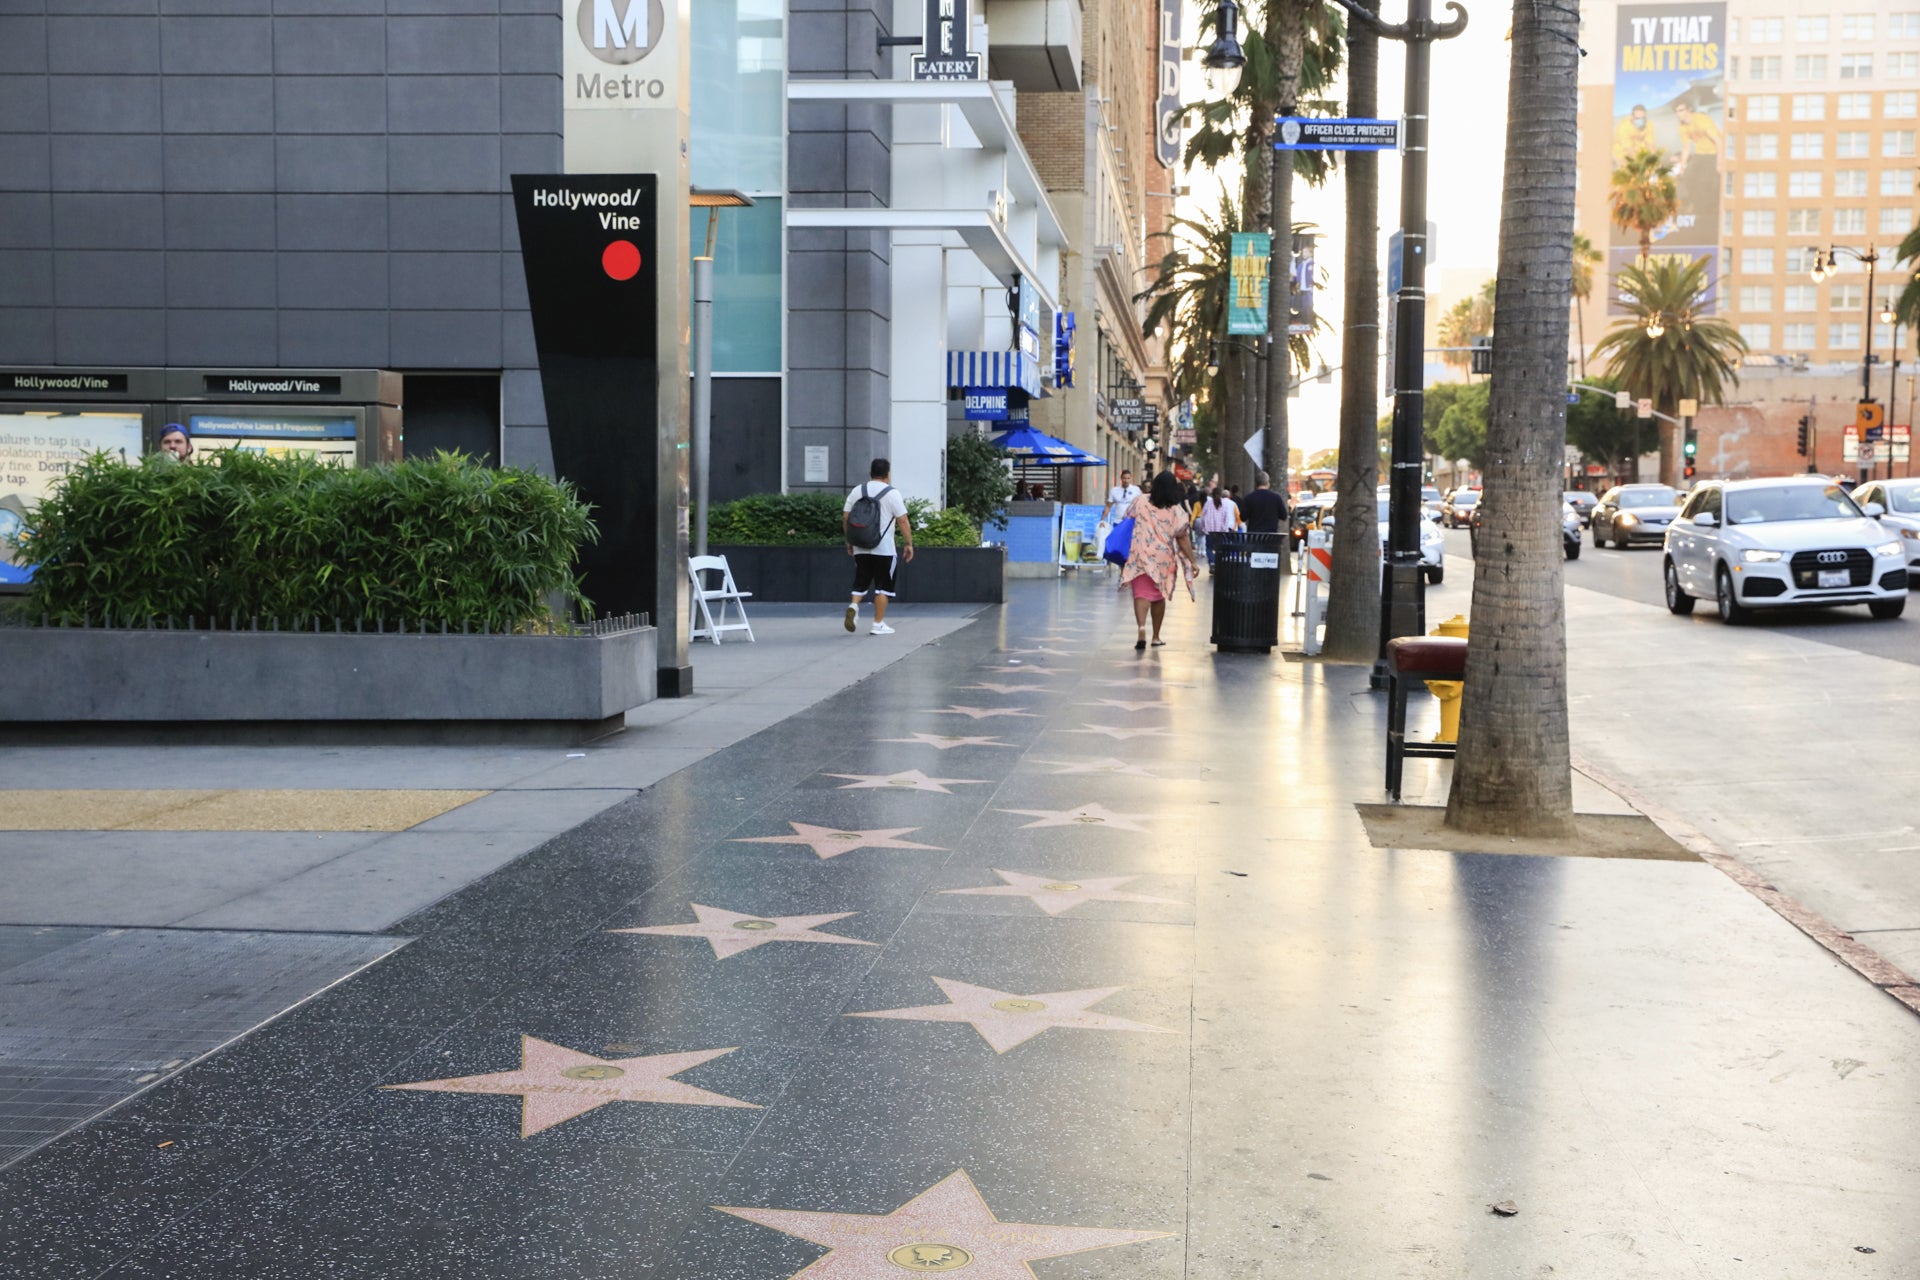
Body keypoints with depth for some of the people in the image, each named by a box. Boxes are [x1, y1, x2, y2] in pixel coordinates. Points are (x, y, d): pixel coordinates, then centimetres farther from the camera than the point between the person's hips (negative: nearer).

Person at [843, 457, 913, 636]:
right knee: (883, 585, 4)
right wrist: (908, 544, 0)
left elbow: (845, 517, 8)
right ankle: (878, 624, 4)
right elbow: (903, 521, -8)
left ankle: (854, 605, -13)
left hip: (860, 547, 4)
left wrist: (849, 541, 18)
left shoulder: (857, 491, 8)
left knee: (861, 581, 13)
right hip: (883, 549, -4)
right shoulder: (892, 493, -4)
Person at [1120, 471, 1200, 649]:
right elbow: (1183, 538, -7)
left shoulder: (1140, 502, -2)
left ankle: (1141, 626, -32)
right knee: (1159, 596, 15)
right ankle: (1156, 637, 23)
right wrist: (1193, 562, -2)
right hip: (1163, 559, 1)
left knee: (1142, 594, -6)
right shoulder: (1176, 511, -5)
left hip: (1140, 556, -1)